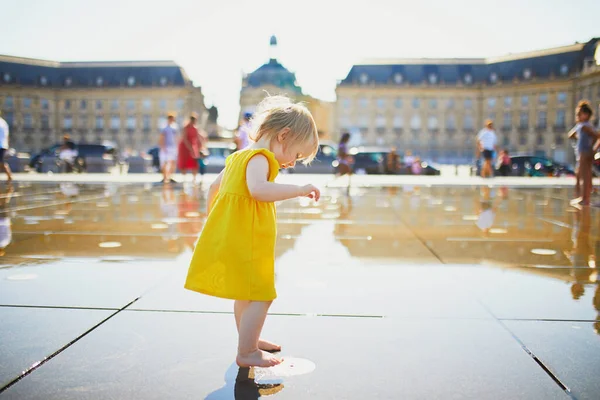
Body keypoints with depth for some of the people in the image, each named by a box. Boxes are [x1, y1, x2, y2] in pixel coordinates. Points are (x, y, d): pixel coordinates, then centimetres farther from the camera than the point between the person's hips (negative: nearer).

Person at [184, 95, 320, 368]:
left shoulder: (238, 157, 15)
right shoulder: (259, 158, -15)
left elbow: (214, 187, 25)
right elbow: (258, 189, -35)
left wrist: (212, 216, 36)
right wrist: (299, 189, -29)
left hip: (229, 239, 10)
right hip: (242, 241, -10)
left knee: (245, 293, 22)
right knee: (260, 297, -4)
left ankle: (249, 341, 37)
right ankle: (246, 353, 3)